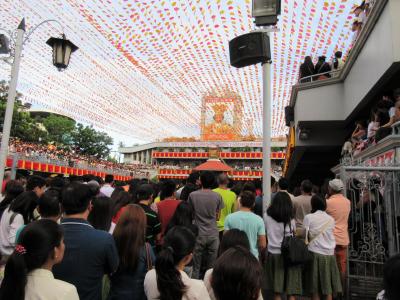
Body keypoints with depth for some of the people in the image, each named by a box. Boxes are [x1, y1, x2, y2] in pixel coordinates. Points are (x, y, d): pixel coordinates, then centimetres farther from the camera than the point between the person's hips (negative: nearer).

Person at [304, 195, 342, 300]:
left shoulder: (308, 217, -6)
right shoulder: (331, 219, 5)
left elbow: (305, 237, -6)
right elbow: (332, 237, 9)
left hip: (315, 253, -3)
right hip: (329, 253, 3)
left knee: (315, 288, 6)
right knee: (328, 288, 11)